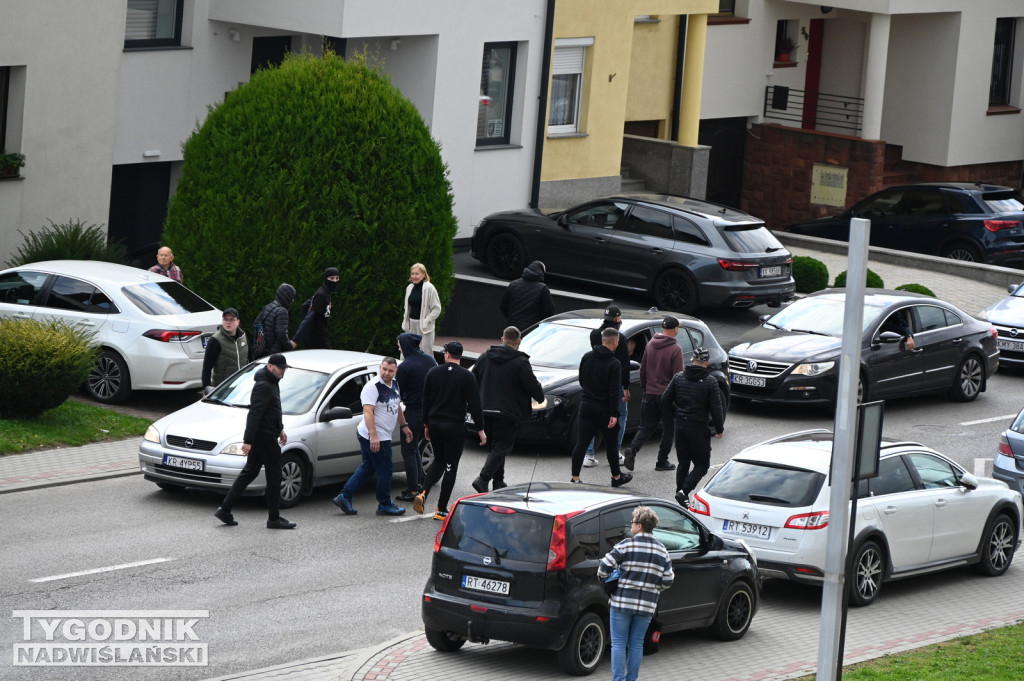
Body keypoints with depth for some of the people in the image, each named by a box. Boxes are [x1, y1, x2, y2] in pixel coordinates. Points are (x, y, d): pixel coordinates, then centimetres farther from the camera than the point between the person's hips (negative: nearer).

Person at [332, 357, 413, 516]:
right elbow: (368, 411, -25)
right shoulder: (373, 387, -18)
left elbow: (397, 407, 28)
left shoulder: (394, 385, 12)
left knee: (366, 468, 15)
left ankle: (344, 497, 18)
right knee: (384, 471, 1)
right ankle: (385, 505, 14)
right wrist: (373, 435, -32)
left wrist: (404, 426, 27)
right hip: (374, 436, -10)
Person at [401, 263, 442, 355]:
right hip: (412, 325, 7)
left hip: (424, 326, -7)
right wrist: (406, 321, 11)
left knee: (426, 353, -8)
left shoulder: (429, 288, -9)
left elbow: (437, 309, -9)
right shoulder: (409, 288, 11)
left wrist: (426, 321, -14)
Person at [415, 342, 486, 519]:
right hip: (455, 426, -4)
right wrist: (480, 429, -2)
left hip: (435, 424, 4)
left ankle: (423, 493, -1)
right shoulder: (466, 376, -8)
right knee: (450, 466, 4)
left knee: (438, 461, 21)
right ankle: (441, 510, 3)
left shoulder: (433, 373, 3)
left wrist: (426, 424, 17)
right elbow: (474, 404, -8)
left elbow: (426, 401, 8)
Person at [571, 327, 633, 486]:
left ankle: (575, 478, -1)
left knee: (581, 443, 3)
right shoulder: (614, 364, -14)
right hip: (604, 408, -4)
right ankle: (616, 477, 23)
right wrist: (614, 414, -16)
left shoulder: (587, 357, 3)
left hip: (586, 406, 4)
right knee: (611, 444, 11)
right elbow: (613, 391, -17)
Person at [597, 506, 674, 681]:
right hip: (646, 605, 4)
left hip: (622, 602, -4)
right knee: (636, 644, 12)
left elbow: (604, 568, -11)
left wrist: (604, 577, 11)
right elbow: (668, 581, 5)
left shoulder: (626, 545, -9)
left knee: (619, 643, 3)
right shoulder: (661, 550, 4)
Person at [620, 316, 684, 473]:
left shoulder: (650, 345, 5)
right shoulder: (675, 349, -13)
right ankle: (662, 461, 13)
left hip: (650, 394, 5)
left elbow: (643, 369, 11)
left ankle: (632, 449, -12)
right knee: (668, 429, 9)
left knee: (647, 426, 11)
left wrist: (644, 388, 21)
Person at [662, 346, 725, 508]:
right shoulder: (710, 381, -10)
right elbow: (716, 408, -9)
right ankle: (684, 491, -14)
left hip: (680, 426, 5)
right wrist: (719, 428, 4)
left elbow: (665, 401, 4)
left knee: (683, 463, 15)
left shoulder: (678, 377, 2)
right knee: (702, 464, 4)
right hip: (699, 427, -5)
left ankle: (681, 495, 14)